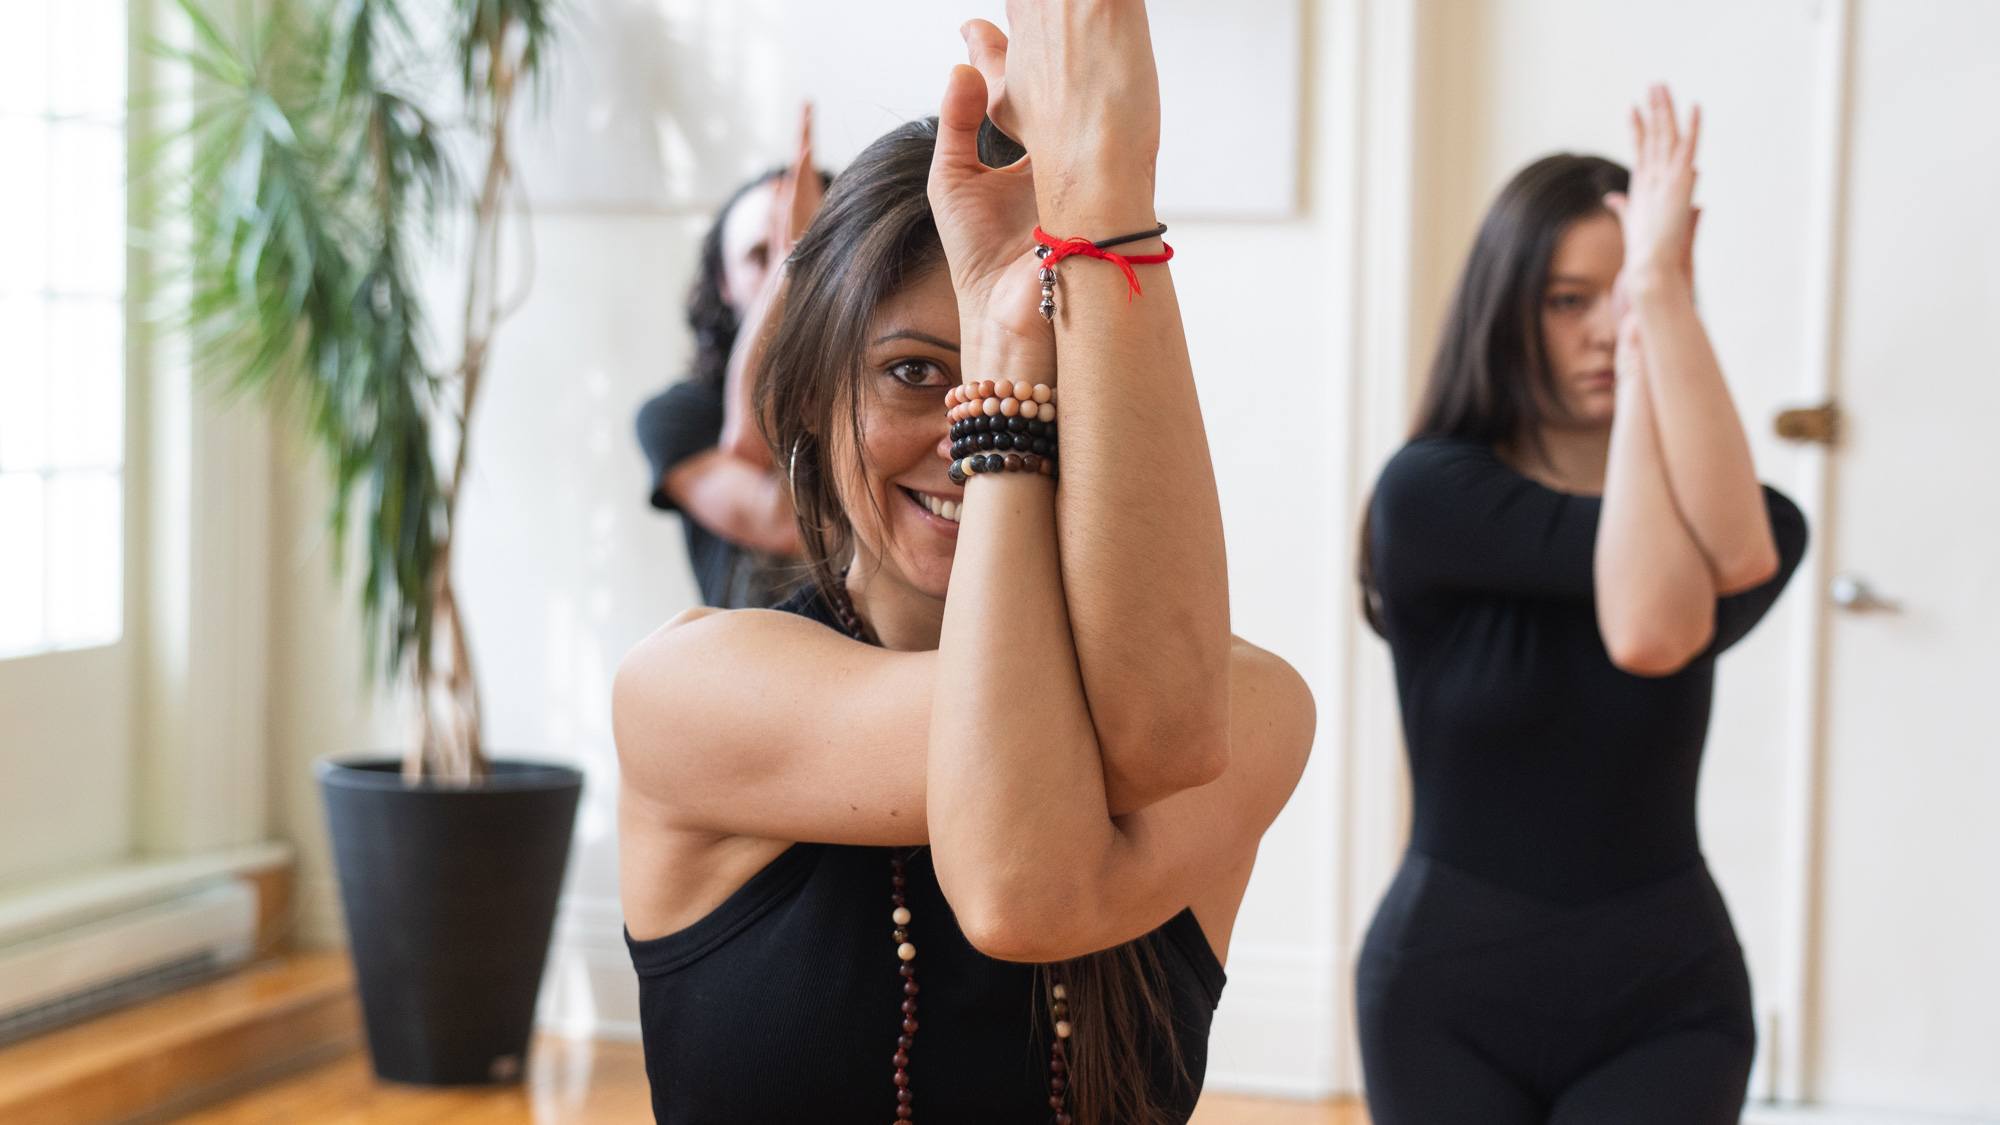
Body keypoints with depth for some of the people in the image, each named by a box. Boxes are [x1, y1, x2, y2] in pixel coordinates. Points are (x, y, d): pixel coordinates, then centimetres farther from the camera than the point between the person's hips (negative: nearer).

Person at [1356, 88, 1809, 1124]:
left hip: (1664, 1006, 1)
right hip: (1451, 1002, -1)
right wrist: (1639, 369, -19)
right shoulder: (1428, 491, -9)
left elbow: (1735, 557, -26)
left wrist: (1662, 297, -25)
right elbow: (1648, 615, -23)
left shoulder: (1762, 519, 0)